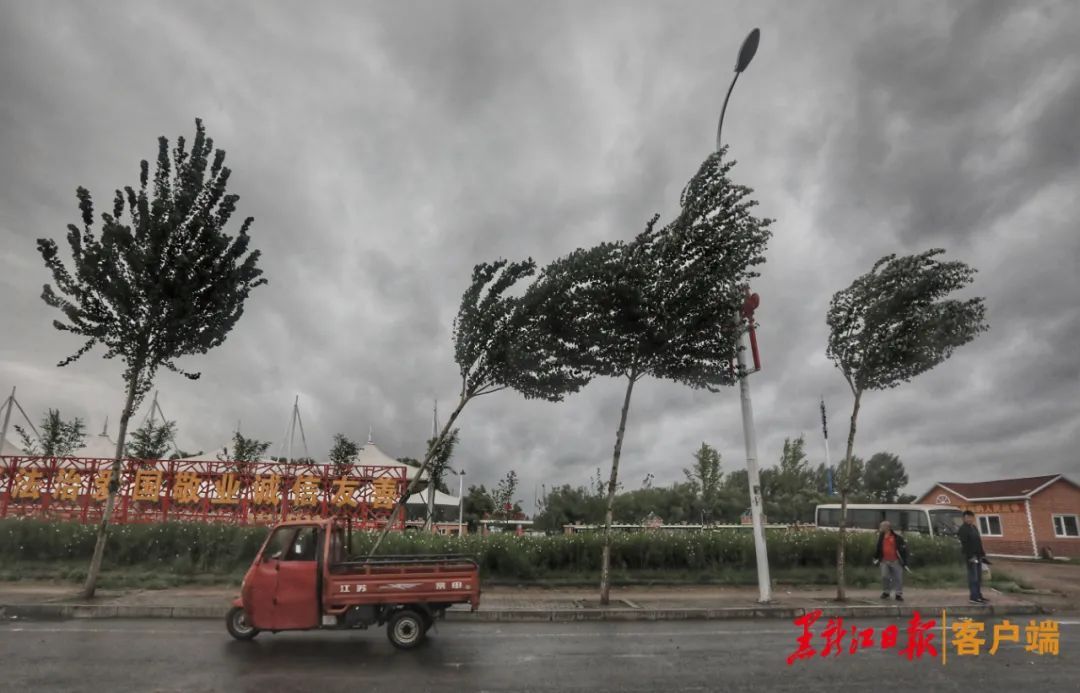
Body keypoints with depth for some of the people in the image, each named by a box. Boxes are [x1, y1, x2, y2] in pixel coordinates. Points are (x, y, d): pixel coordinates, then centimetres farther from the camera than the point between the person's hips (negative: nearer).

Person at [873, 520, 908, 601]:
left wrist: (904, 561, -10)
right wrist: (876, 558, 18)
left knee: (898, 578, 4)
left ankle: (899, 594, 15)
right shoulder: (881, 536, 3)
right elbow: (878, 548, 15)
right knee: (884, 576, 2)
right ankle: (885, 592, 18)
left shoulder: (897, 537, -13)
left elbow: (903, 549, -8)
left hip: (896, 561, -4)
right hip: (885, 561, 4)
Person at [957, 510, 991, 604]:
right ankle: (974, 597, -4)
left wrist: (982, 555, 18)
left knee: (978, 577, 14)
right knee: (973, 577, -7)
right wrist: (970, 556, -22)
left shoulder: (974, 528, 17)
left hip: (977, 556, 9)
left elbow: (978, 543, 22)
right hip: (971, 557, -9)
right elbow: (965, 545, -18)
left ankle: (978, 595, 22)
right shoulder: (963, 529, -12)